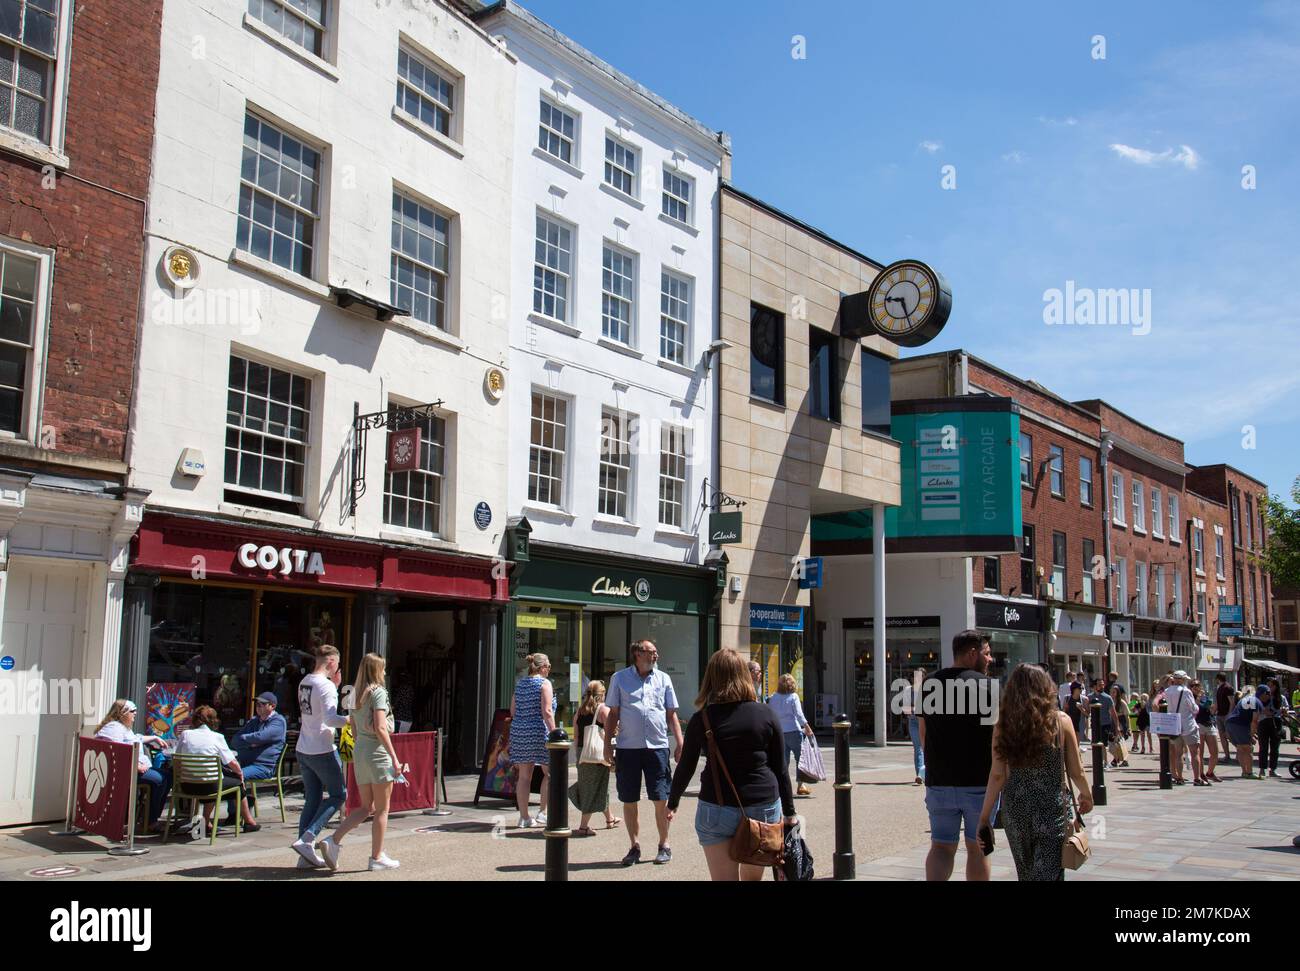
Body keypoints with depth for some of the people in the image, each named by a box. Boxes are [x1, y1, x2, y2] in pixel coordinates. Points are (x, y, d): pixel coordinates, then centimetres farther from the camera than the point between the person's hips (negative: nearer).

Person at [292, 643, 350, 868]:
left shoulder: (304, 683, 10)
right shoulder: (326, 685, -15)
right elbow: (330, 719, -23)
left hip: (303, 750, 8)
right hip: (323, 751, -8)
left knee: (312, 800, 11)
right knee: (338, 795, 6)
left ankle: (306, 856, 11)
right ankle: (306, 839, -6)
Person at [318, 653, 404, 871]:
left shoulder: (356, 694, 13)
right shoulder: (378, 692, -10)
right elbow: (380, 728, -18)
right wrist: (394, 757, -16)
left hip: (359, 750, 8)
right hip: (377, 751, -8)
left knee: (366, 807, 14)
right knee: (382, 809, 4)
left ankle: (333, 840, 1)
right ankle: (377, 857, 9)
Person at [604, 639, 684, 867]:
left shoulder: (663, 679, 10)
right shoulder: (620, 678, 6)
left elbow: (672, 714, 11)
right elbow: (613, 714, 8)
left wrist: (680, 743, 2)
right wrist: (607, 744, 2)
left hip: (657, 746, 1)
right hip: (628, 747, 0)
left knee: (661, 799, 1)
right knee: (629, 801, 5)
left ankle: (664, 845, 16)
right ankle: (635, 847, 17)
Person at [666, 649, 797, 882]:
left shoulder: (702, 719, -4)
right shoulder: (767, 715, -1)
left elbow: (686, 768, 3)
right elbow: (780, 769, 3)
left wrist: (672, 804, 19)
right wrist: (789, 813, 11)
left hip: (717, 810, -2)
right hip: (764, 806, 2)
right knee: (753, 876, 20)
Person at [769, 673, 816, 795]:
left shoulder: (772, 699, 5)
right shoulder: (793, 697, -6)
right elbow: (799, 714, -11)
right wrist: (807, 727, -7)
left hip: (780, 732, 4)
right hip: (794, 731, -4)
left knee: (784, 760, 9)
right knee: (800, 758, 4)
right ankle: (801, 785, 2)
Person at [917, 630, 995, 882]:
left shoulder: (930, 684, 7)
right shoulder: (987, 685, -9)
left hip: (938, 781, 4)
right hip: (979, 782, -3)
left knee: (941, 846, 6)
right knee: (977, 848, 10)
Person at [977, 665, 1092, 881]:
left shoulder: (1003, 724, -3)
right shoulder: (1060, 721, -6)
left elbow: (997, 775, -6)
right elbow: (1075, 771, 1)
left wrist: (985, 815, 1)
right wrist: (1086, 795, 21)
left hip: (1015, 809, 2)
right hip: (1052, 809, -2)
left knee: (1026, 873, 19)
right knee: (1048, 873, 0)